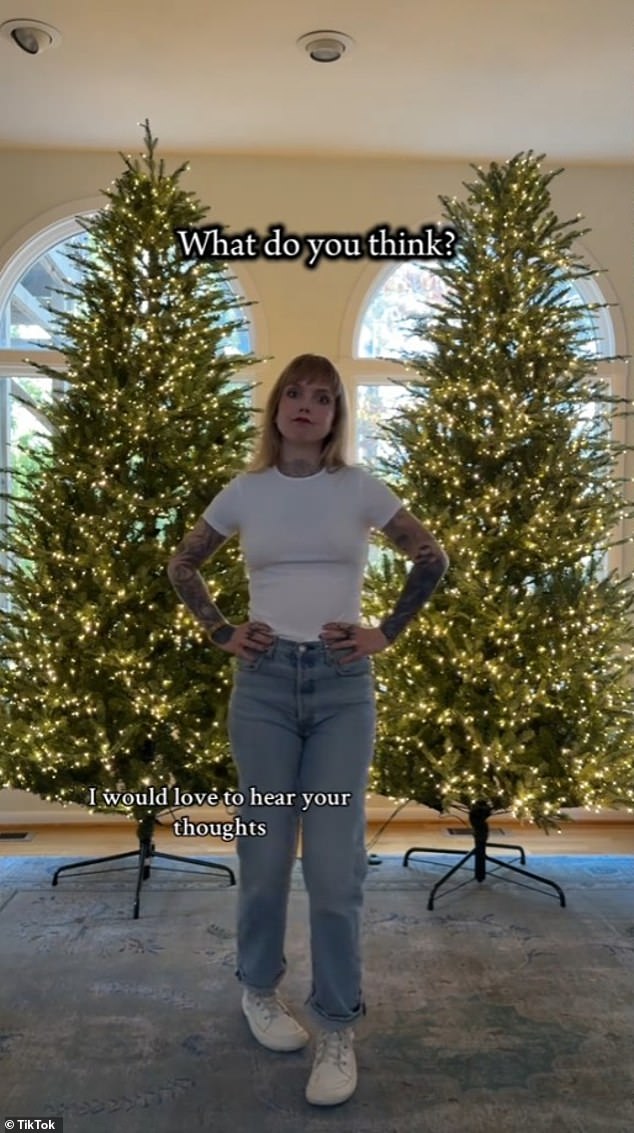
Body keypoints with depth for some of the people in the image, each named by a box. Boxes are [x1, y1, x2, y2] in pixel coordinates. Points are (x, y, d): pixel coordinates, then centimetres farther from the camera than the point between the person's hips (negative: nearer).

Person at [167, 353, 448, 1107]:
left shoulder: (360, 488, 1)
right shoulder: (244, 491, 4)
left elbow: (432, 559, 7)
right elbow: (182, 566, 15)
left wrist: (388, 633, 1)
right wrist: (221, 633, 4)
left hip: (343, 683, -1)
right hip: (264, 680, 1)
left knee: (335, 861, 0)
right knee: (265, 852, 9)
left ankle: (338, 1028, 17)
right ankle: (259, 989, 34)